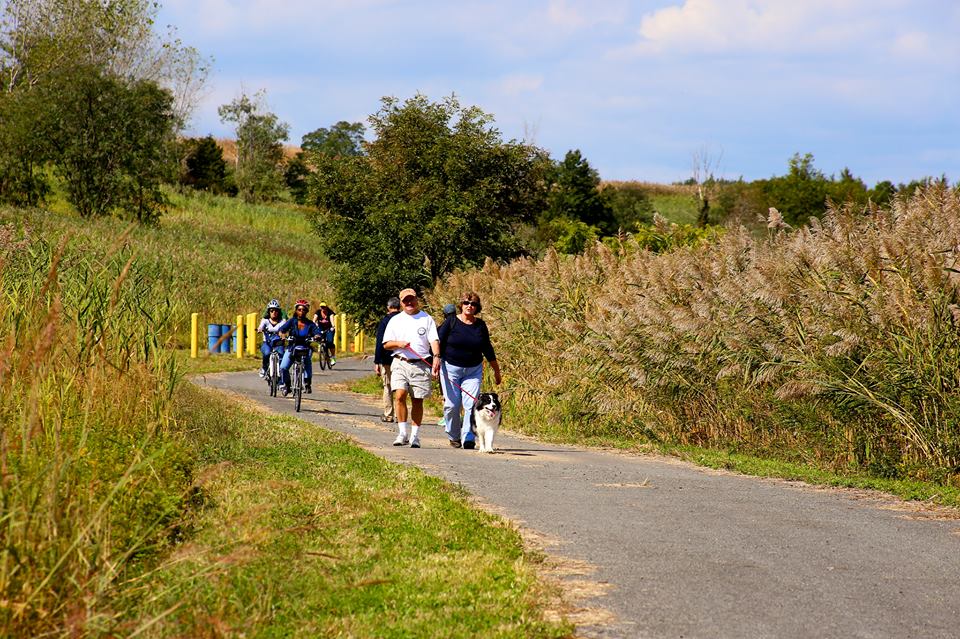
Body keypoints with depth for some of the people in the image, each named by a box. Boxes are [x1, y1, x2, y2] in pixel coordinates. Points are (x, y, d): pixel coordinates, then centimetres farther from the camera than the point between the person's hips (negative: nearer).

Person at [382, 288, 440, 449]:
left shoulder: (427, 319, 8)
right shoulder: (395, 320, 13)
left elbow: (434, 340, -3)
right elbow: (386, 344, 13)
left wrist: (436, 356, -21)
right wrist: (399, 344, -8)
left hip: (421, 365, -1)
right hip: (400, 363, 1)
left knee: (417, 400, 2)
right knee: (400, 395, -17)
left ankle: (415, 436, 10)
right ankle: (402, 433, -11)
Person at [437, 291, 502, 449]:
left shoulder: (480, 325, 5)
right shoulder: (451, 322, -3)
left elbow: (487, 349, 13)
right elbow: (439, 344, -2)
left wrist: (497, 371, 18)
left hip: (473, 370, 2)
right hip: (451, 368, -2)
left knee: (471, 404, -11)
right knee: (452, 405, -1)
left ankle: (468, 437, -14)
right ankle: (453, 437, 16)